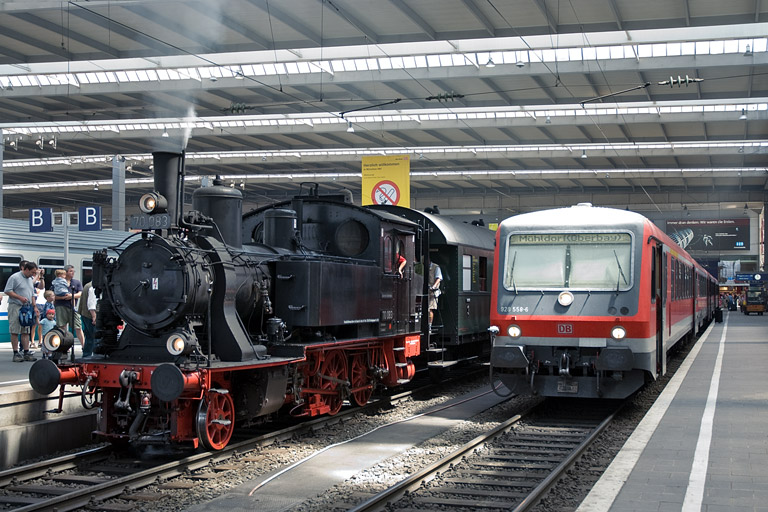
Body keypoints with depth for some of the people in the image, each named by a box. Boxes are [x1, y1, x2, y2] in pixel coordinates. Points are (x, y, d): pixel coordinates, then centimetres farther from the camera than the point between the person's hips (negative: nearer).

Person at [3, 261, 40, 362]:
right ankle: (16, 353, -3)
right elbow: (7, 291, -12)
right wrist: (20, 298, -18)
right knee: (15, 331, -5)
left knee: (26, 331, 7)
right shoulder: (15, 278, -7)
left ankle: (26, 352, 9)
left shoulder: (30, 280, 17)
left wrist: (34, 307, 14)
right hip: (15, 307, -7)